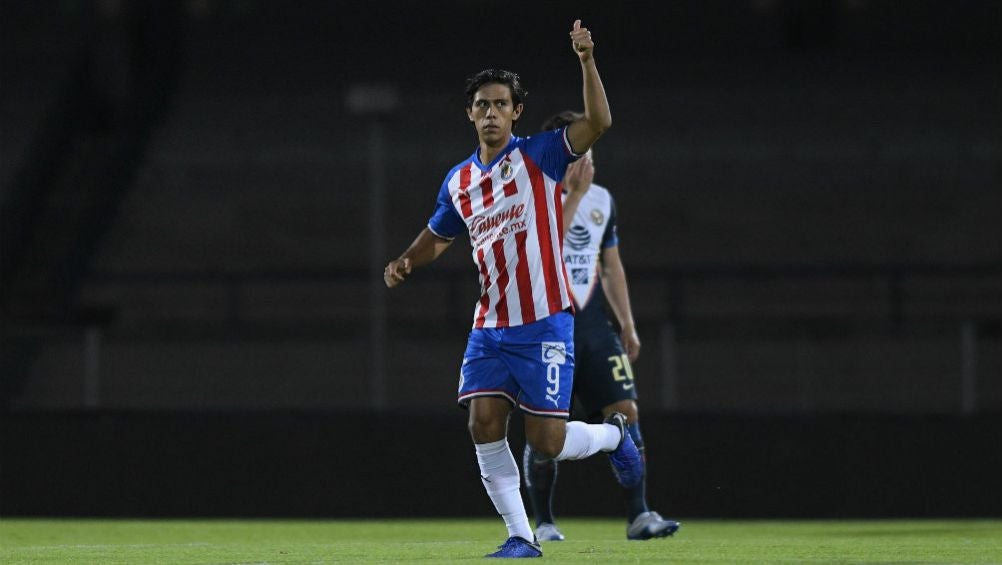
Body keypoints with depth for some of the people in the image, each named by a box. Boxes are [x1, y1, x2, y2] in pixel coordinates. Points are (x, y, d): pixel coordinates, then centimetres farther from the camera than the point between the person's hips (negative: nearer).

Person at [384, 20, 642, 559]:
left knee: (547, 440, -7)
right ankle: (521, 536, 2)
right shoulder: (458, 182, 10)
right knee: (484, 426, -8)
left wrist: (587, 61, -30)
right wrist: (405, 263, 6)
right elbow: (437, 237, 27)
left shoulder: (539, 156, -5)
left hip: (543, 323, -5)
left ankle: (613, 435, 25)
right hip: (490, 327, 5)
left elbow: (597, 122, -20)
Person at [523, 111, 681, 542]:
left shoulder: (602, 200, 12)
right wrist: (575, 194, -23)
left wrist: (628, 326, 16)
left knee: (626, 414, -8)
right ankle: (544, 523, 11)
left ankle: (638, 515, -8)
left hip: (594, 326, 5)